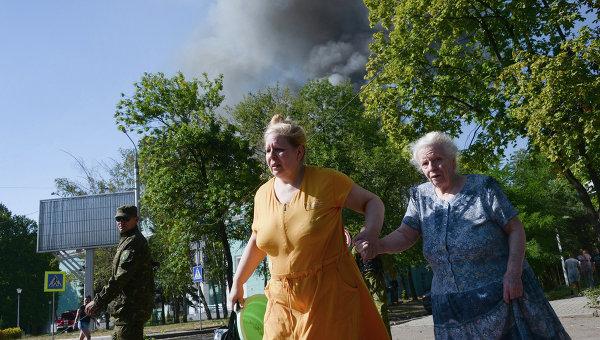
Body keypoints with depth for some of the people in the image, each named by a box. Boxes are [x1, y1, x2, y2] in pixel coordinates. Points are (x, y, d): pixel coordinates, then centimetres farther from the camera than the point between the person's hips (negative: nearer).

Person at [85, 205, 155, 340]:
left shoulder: (133, 242, -13)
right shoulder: (126, 241, 21)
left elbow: (120, 278, -21)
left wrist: (97, 302, -18)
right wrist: (100, 303, 19)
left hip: (131, 308, -11)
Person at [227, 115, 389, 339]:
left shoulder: (327, 181, -11)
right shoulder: (263, 194, 4)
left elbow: (372, 202, -3)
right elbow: (256, 243, 16)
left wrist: (371, 232, -23)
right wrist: (237, 283, 18)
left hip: (332, 290, -4)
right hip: (284, 296, 4)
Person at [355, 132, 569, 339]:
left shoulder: (482, 187, -4)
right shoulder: (420, 196, 6)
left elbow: (515, 230, -4)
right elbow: (405, 236, -1)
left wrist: (513, 272, -16)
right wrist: (377, 245, -21)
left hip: (504, 293, -2)